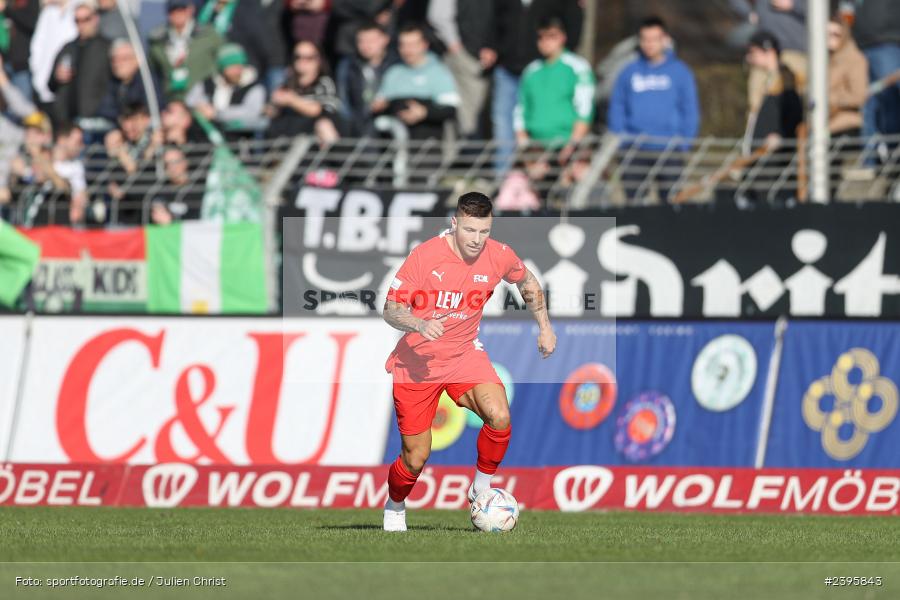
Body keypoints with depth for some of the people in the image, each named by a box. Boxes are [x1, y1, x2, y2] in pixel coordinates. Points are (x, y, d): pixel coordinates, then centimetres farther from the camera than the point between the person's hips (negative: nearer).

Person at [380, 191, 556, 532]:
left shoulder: (499, 256, -9)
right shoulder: (425, 256, -19)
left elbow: (527, 283, 15)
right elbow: (391, 309, -15)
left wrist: (544, 326, 15)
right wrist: (419, 325, -34)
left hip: (465, 354, 2)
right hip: (417, 360, -2)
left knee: (499, 417, -27)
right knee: (416, 458, -1)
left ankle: (482, 488, -2)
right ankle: (394, 508, 32)